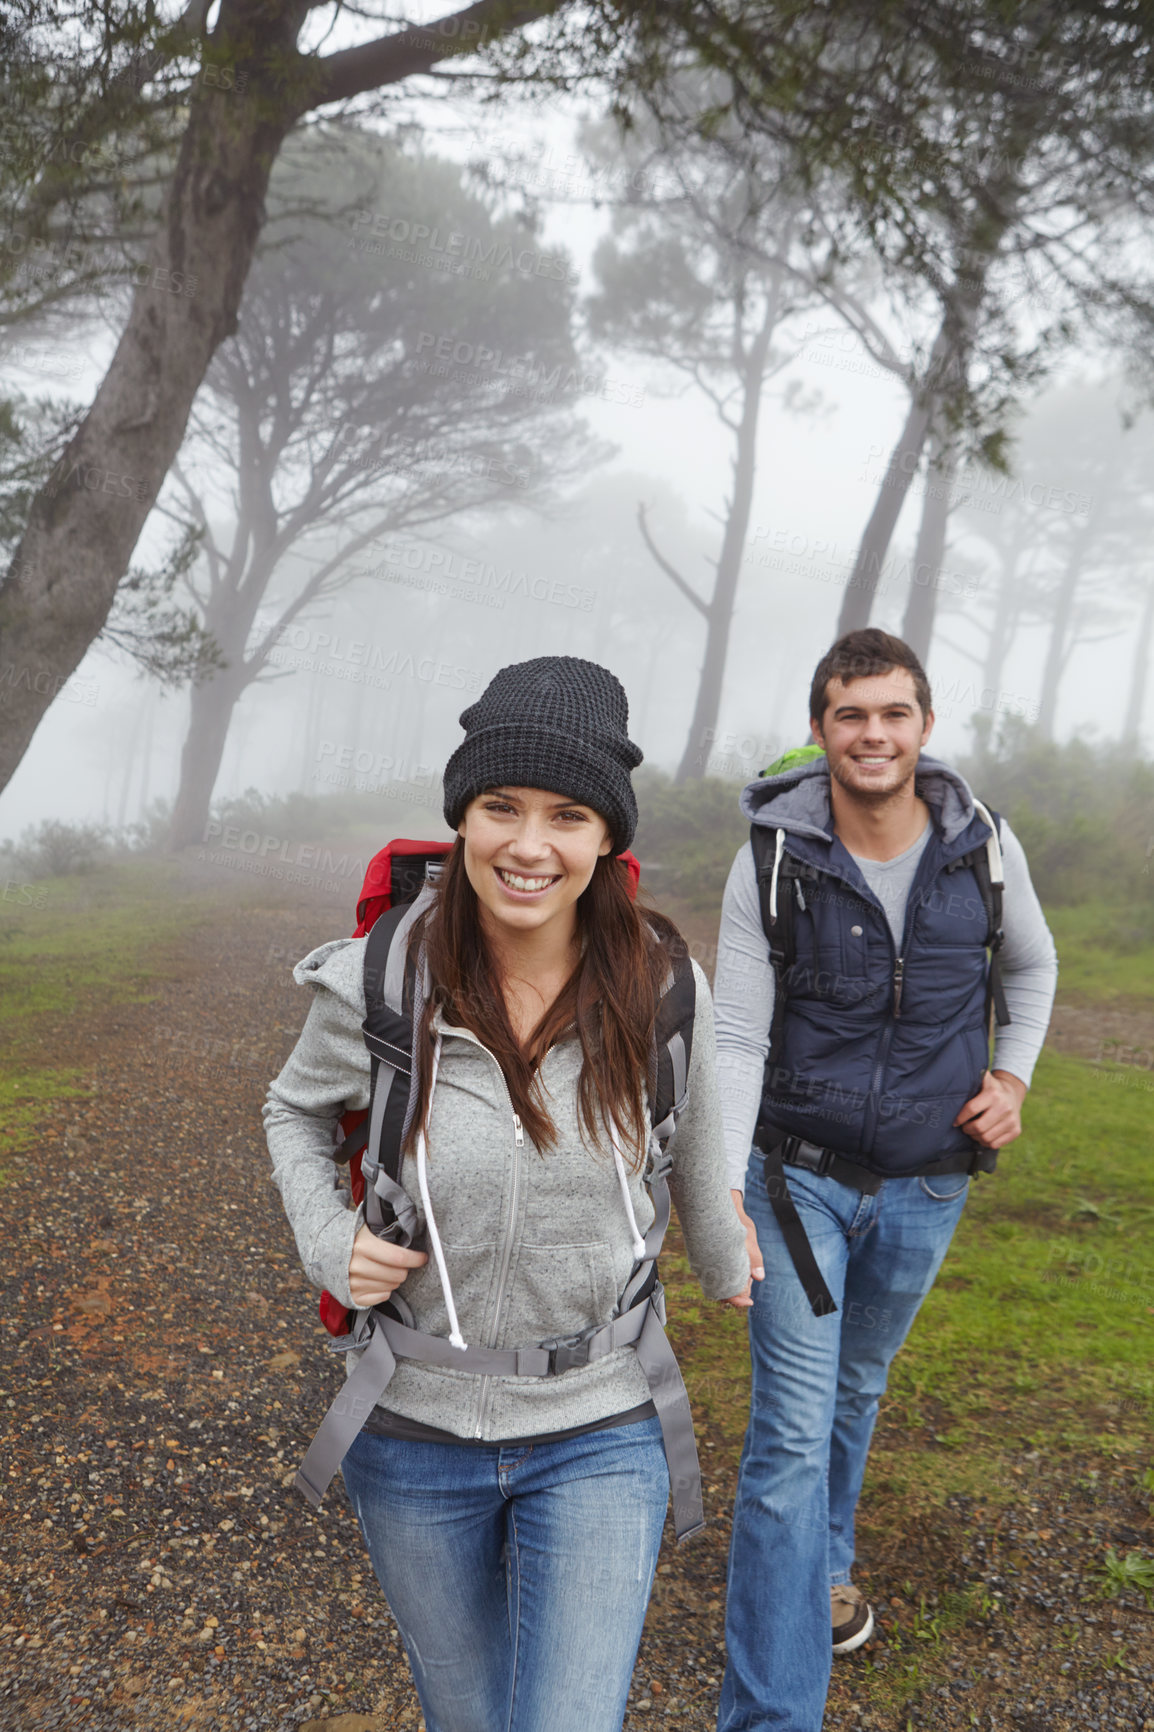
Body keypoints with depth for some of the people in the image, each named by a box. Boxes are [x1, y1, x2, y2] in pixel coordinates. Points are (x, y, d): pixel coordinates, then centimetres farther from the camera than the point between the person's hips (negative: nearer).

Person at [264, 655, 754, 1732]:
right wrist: (327, 1242, -12)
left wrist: (722, 1263, 23)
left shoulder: (659, 980, -14)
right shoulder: (379, 983, -17)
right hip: (416, 1431, 1)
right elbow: (297, 1111, 5)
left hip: (598, 1436, 0)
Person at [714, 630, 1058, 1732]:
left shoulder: (985, 850, -7)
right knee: (792, 1428, -6)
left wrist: (1013, 1074, 1)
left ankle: (823, 1564, 51)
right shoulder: (774, 863, -15)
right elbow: (737, 1040, -15)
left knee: (856, 1389, 24)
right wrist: (720, 1184, -27)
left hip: (924, 1184, 3)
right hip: (799, 1176, -3)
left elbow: (1032, 963, 14)